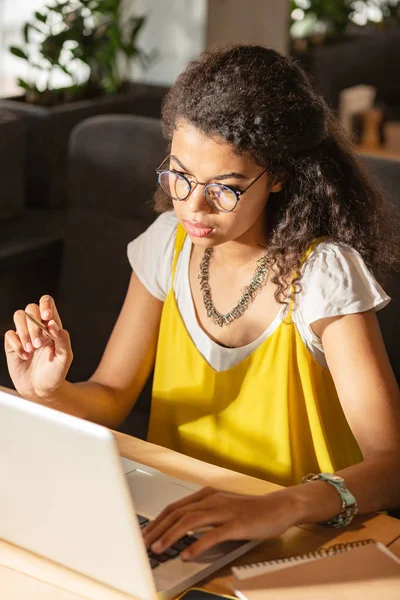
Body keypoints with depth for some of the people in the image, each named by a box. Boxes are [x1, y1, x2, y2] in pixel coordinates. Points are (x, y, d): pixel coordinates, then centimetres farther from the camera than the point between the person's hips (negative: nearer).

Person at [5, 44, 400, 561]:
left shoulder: (323, 272, -18)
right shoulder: (170, 242, -1)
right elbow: (110, 397, 2)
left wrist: (282, 507, -43)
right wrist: (51, 394, -20)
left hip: (300, 546, -4)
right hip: (175, 525, 5)